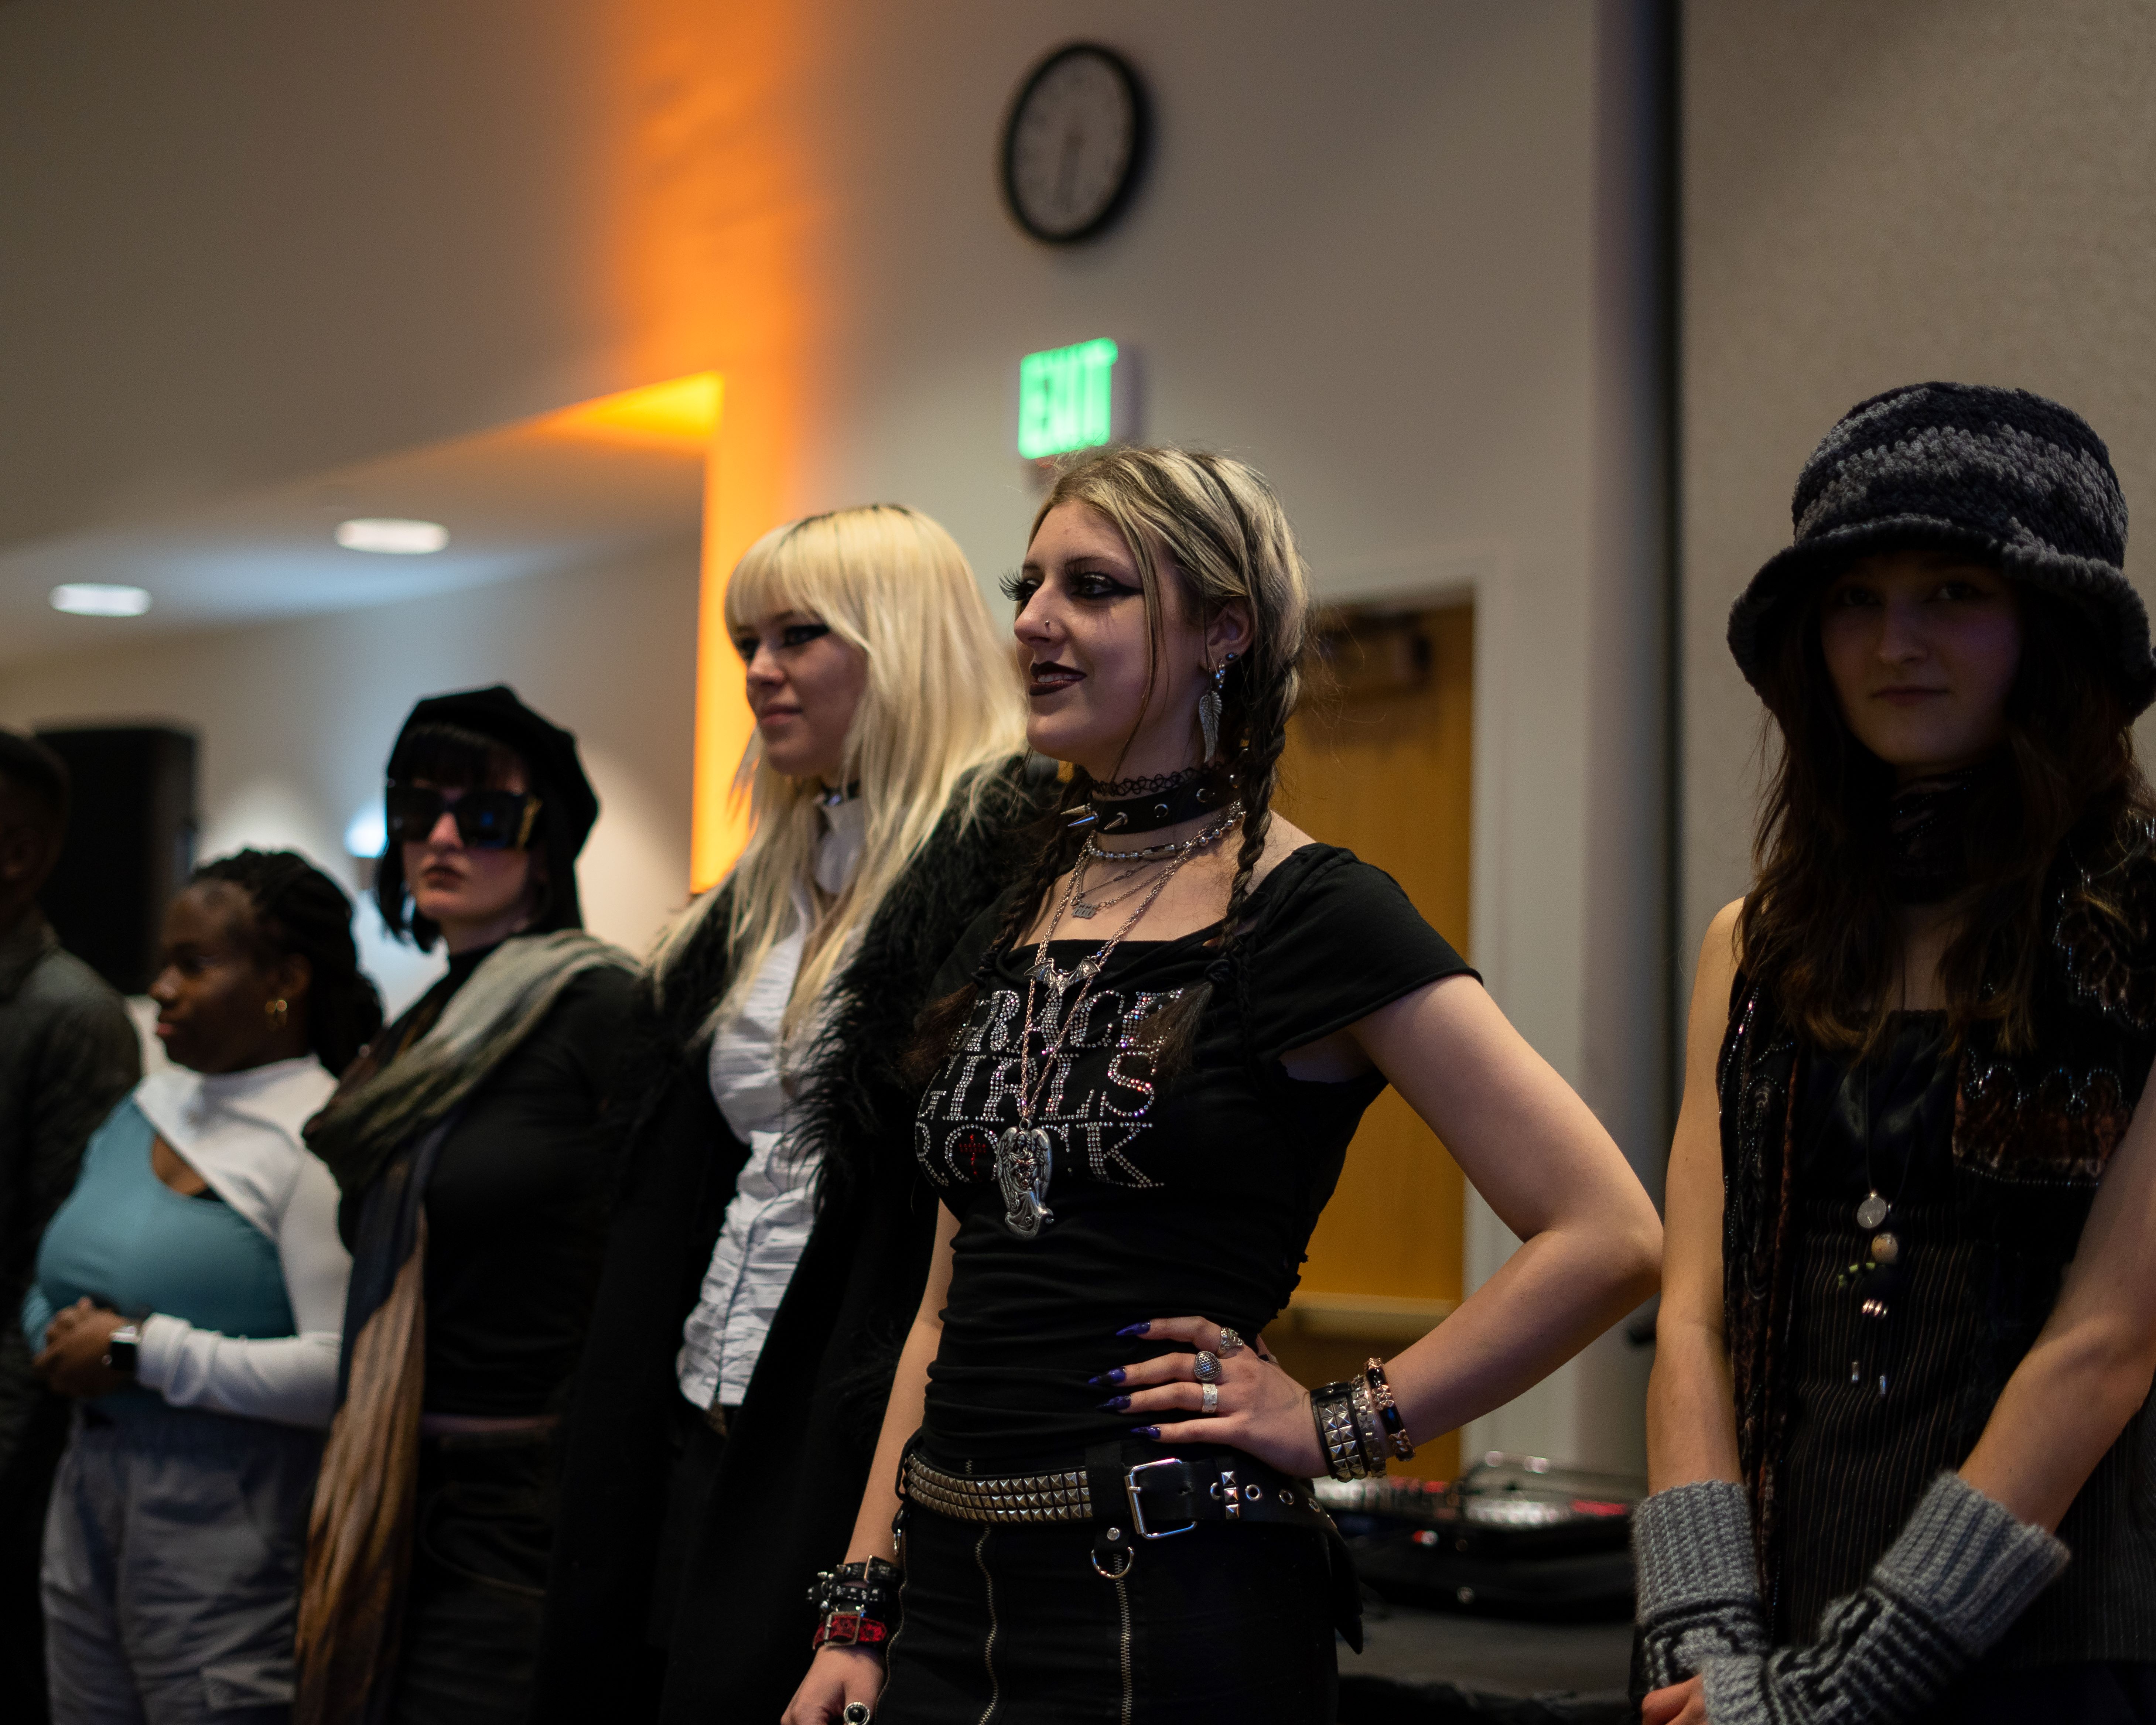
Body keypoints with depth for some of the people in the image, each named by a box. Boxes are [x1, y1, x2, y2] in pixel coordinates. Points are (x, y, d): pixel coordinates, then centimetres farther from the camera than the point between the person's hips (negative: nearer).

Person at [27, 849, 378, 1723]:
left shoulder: (321, 1144, -14)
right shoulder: (147, 1109, 12)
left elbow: (345, 1371, -23)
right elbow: (50, 1285, 20)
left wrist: (142, 1352, -20)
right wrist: (66, 1338, -3)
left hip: (226, 1521, -7)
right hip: (87, 1497, 8)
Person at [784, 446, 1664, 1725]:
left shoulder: (1312, 918, -10)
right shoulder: (1009, 928, 11)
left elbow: (1609, 1237, -15)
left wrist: (1342, 1425, -11)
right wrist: (857, 1617, 9)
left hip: (1173, 1602, -6)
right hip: (952, 1589, 6)